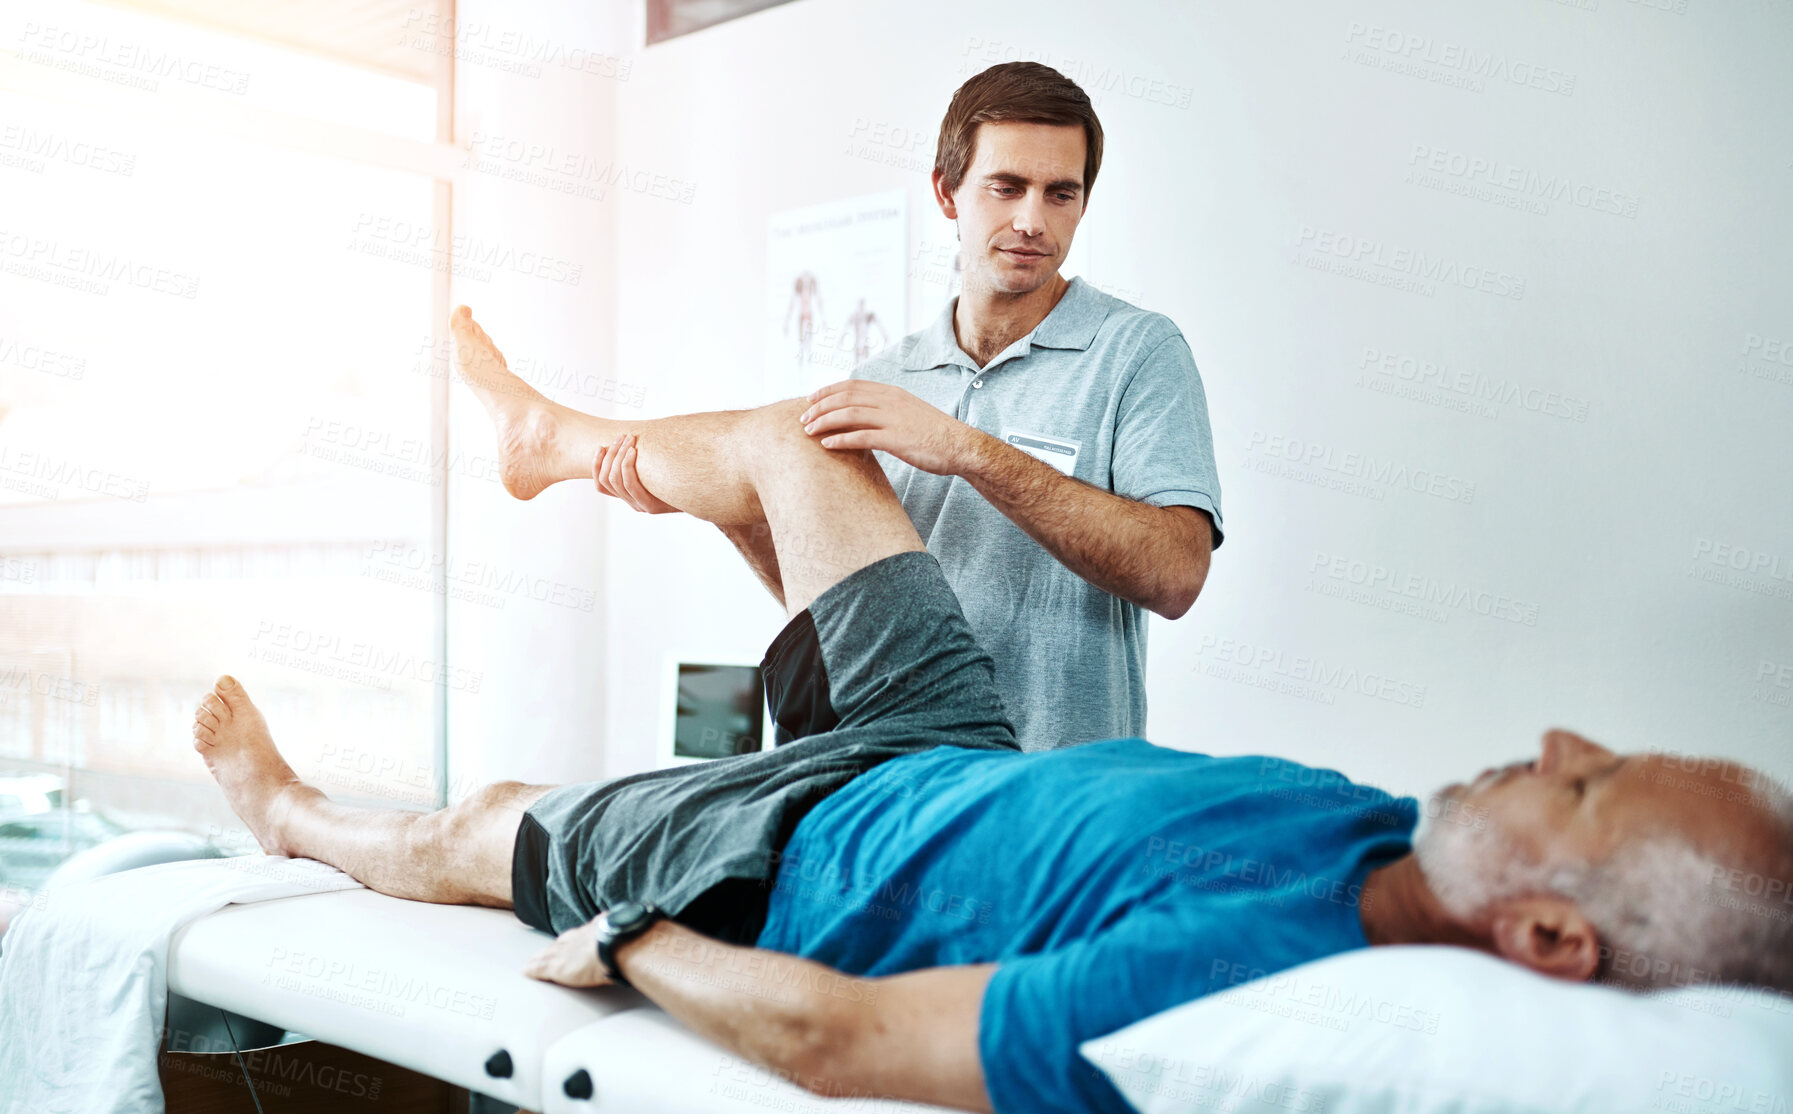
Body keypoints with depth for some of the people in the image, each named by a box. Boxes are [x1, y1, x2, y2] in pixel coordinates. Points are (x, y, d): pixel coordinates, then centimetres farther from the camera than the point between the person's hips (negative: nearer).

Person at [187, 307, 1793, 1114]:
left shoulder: (1234, 971, -45)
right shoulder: (1415, 848, -20)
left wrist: (620, 947, -20)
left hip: (803, 859, -6)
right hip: (968, 760, 6)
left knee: (490, 826, 18)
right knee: (792, 442, 14)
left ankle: (293, 812, 54)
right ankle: (561, 442, 46)